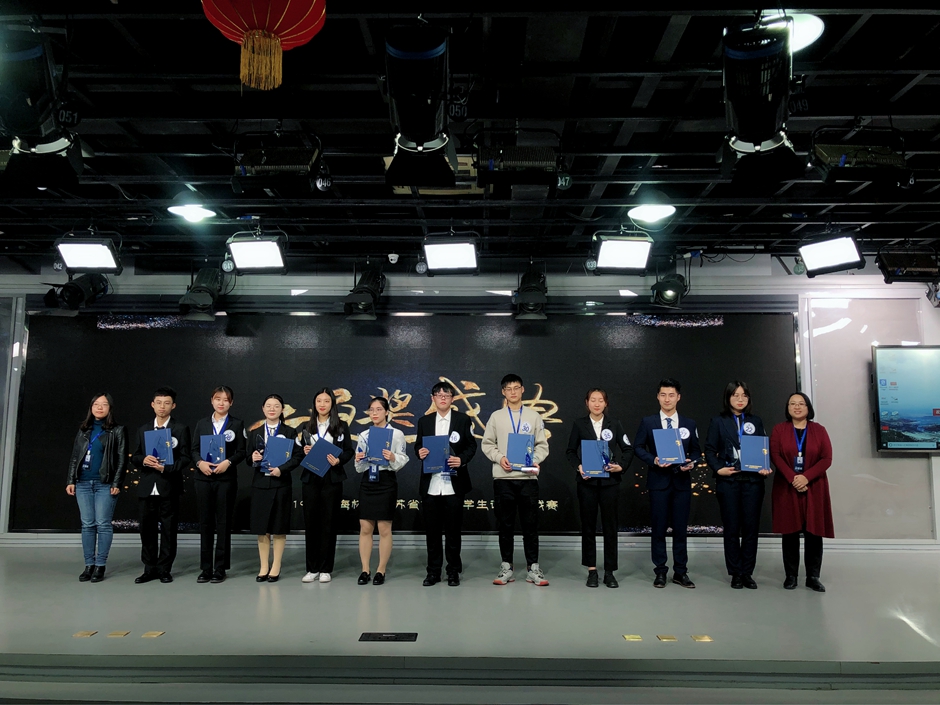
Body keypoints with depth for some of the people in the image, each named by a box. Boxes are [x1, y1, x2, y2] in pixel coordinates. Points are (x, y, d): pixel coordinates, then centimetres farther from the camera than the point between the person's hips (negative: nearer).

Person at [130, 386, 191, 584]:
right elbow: (135, 457, 12)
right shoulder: (143, 430, 13)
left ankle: (164, 570, 15)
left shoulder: (181, 429, 0)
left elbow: (186, 460, -4)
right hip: (146, 488, 4)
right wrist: (144, 460, -10)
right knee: (147, 529, 7)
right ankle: (150, 569, 20)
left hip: (169, 488, -3)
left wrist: (166, 468, -19)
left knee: (168, 530, 4)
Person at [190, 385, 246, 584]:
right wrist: (200, 462, -12)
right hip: (203, 478, 2)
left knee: (223, 523, 2)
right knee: (205, 522, 6)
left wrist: (228, 462, -17)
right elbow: (194, 449, 7)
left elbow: (241, 452, -1)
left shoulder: (237, 424, 4)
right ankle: (205, 568, 14)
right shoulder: (201, 424, 11)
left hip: (226, 478, -2)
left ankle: (220, 568, 9)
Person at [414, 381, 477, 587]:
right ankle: (433, 571, 19)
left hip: (454, 484, -2)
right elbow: (418, 445, 13)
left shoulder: (463, 419, 3)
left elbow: (471, 445, 2)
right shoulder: (424, 421, 10)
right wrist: (420, 452, -9)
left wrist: (462, 459, -15)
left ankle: (453, 571, 18)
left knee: (453, 529, 5)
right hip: (430, 484, 2)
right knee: (431, 530, 8)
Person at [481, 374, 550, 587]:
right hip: (503, 477, 0)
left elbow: (542, 445, 5)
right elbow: (487, 444, 7)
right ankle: (506, 567, 15)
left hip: (528, 477, 0)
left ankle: (533, 568, 11)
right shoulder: (496, 417, 7)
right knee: (505, 524, 6)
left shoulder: (534, 416, 7)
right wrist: (499, 457, -10)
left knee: (530, 523, 2)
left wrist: (536, 460, -13)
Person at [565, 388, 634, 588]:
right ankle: (591, 570, 15)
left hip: (609, 480, 0)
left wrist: (621, 466, -8)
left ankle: (609, 571, 13)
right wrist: (578, 466, -10)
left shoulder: (614, 424, 3)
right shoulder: (579, 424, 1)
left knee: (610, 525, 4)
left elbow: (628, 449, 7)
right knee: (588, 525, 5)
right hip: (587, 481, 0)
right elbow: (570, 451, 5)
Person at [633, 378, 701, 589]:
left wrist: (692, 462, -10)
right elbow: (639, 448, 2)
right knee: (659, 528, 4)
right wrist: (653, 460, -15)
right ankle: (660, 572, 14)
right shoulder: (648, 422, 2)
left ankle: (680, 572, 17)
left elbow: (696, 450, 11)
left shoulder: (689, 424, 8)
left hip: (682, 481, 2)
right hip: (658, 481, -1)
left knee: (680, 528, 6)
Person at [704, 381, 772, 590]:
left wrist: (766, 468, -8)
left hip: (753, 481, 2)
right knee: (732, 528, 3)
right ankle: (736, 573, 13)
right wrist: (718, 469, -12)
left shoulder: (756, 422, 10)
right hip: (728, 481, -2)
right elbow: (710, 450, 2)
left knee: (751, 527, 3)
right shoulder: (718, 422, 3)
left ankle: (747, 573, 14)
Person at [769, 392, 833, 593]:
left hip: (814, 488, 1)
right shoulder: (779, 430, 5)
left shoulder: (819, 430, 6)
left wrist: (806, 477, -15)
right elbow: (775, 456, -4)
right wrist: (793, 478, -17)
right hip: (787, 488, -1)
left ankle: (813, 577, 10)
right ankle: (791, 575, 9)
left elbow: (827, 459, -1)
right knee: (790, 532, 2)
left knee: (814, 532, 1)